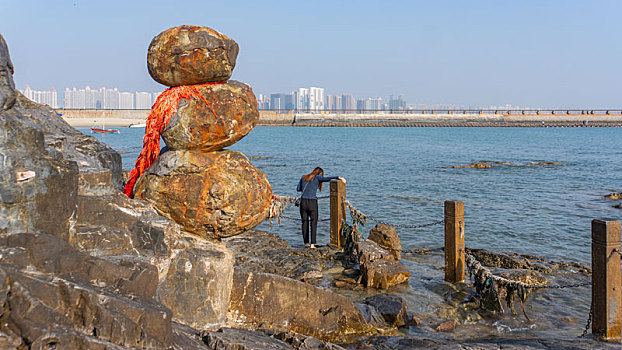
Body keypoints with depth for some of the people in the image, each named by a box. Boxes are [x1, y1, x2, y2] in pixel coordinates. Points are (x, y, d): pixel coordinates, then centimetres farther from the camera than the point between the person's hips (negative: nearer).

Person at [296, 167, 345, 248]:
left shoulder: (303, 177, 15)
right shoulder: (317, 177, 2)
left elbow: (298, 189, 15)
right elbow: (326, 179, -15)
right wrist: (339, 177, -23)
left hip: (303, 202, 4)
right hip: (312, 202, -4)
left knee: (305, 222, 13)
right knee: (313, 223, 3)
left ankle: (306, 243, 16)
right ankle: (312, 244, -5)